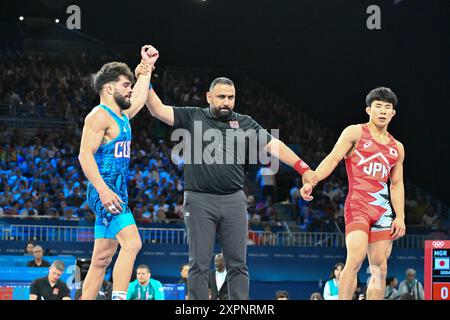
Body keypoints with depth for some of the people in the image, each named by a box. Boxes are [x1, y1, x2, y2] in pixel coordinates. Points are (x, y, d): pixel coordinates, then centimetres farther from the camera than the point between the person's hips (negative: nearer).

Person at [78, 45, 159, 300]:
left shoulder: (121, 116, 19)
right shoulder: (100, 116, -9)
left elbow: (139, 100, 39)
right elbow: (85, 155, -18)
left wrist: (147, 66, 38)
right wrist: (103, 189, -27)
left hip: (116, 192, 10)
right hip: (106, 191, -10)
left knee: (102, 260, 8)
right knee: (132, 243, -23)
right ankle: (119, 298, -30)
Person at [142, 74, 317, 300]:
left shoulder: (244, 123, 12)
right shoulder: (192, 117, 7)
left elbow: (274, 145, 6)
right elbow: (158, 110, -1)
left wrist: (303, 169, -3)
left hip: (234, 201, 2)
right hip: (199, 200, -2)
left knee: (237, 264, 3)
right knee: (199, 264, -2)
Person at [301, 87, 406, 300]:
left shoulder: (397, 148, 17)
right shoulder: (355, 133, 2)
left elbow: (397, 184, 19)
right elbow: (333, 158, -8)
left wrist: (400, 217, 9)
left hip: (383, 210, 5)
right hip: (357, 205, -5)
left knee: (380, 268, 2)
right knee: (355, 259, -22)